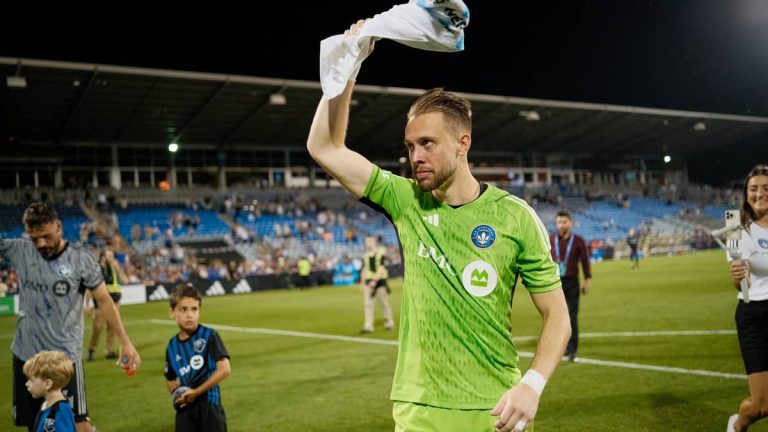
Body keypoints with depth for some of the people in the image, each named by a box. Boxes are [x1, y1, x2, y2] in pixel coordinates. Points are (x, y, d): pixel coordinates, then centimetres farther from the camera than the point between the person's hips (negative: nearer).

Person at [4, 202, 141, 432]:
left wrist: (125, 342, -10)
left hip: (65, 356, -4)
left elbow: (104, 301, -7)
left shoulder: (81, 259, -10)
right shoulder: (20, 251, -2)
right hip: (25, 353, 4)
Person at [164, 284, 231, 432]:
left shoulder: (209, 336, -9)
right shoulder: (172, 346, 6)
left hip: (209, 404, -4)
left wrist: (197, 391, -15)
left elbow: (224, 369, -16)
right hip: (185, 408, 4)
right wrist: (177, 392, -3)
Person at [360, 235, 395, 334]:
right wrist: (362, 283, 9)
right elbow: (364, 270, 14)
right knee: (367, 303, -7)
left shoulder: (381, 253, -8)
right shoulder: (366, 255, 8)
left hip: (380, 281, -4)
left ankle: (389, 323, 24)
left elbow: (381, 269, -15)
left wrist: (375, 280, -24)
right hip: (368, 281, 4)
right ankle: (368, 326, -9)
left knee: (384, 303, 6)